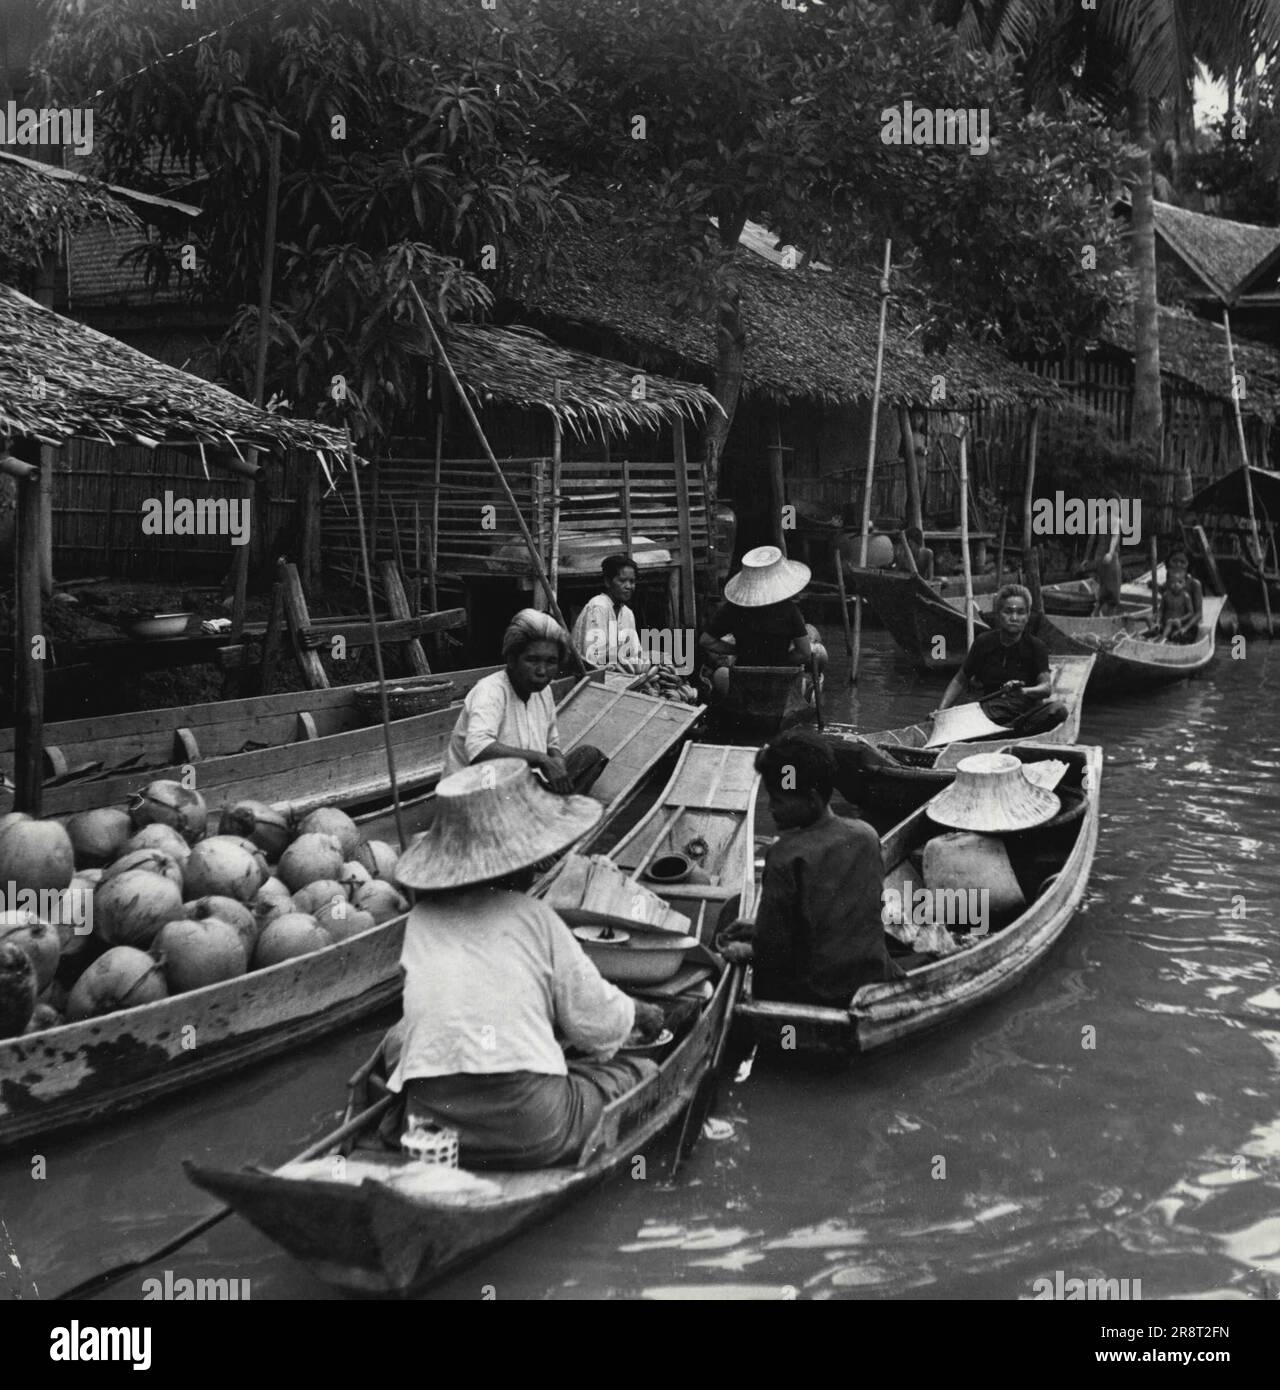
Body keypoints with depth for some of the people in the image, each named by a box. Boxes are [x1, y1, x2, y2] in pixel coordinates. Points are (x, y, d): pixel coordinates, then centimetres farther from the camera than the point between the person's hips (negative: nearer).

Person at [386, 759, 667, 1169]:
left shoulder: (421, 921, 12)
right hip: (535, 1134, -3)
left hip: (432, 1124, 3)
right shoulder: (533, 917, 1)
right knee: (641, 1071, 19)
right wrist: (640, 1014, 28)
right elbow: (599, 1026, 5)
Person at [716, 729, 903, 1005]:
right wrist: (760, 931, 14)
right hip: (875, 980, 6)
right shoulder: (867, 836, 0)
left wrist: (746, 951, 9)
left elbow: (773, 953, -14)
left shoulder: (786, 857, -19)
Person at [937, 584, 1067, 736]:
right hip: (990, 711, 0)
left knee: (1058, 708, -34)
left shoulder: (1036, 647, 2)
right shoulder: (984, 642, 6)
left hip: (1025, 710, 0)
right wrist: (941, 711, 1)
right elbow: (960, 680, 15)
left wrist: (1024, 691, -34)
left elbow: (1047, 687, -11)